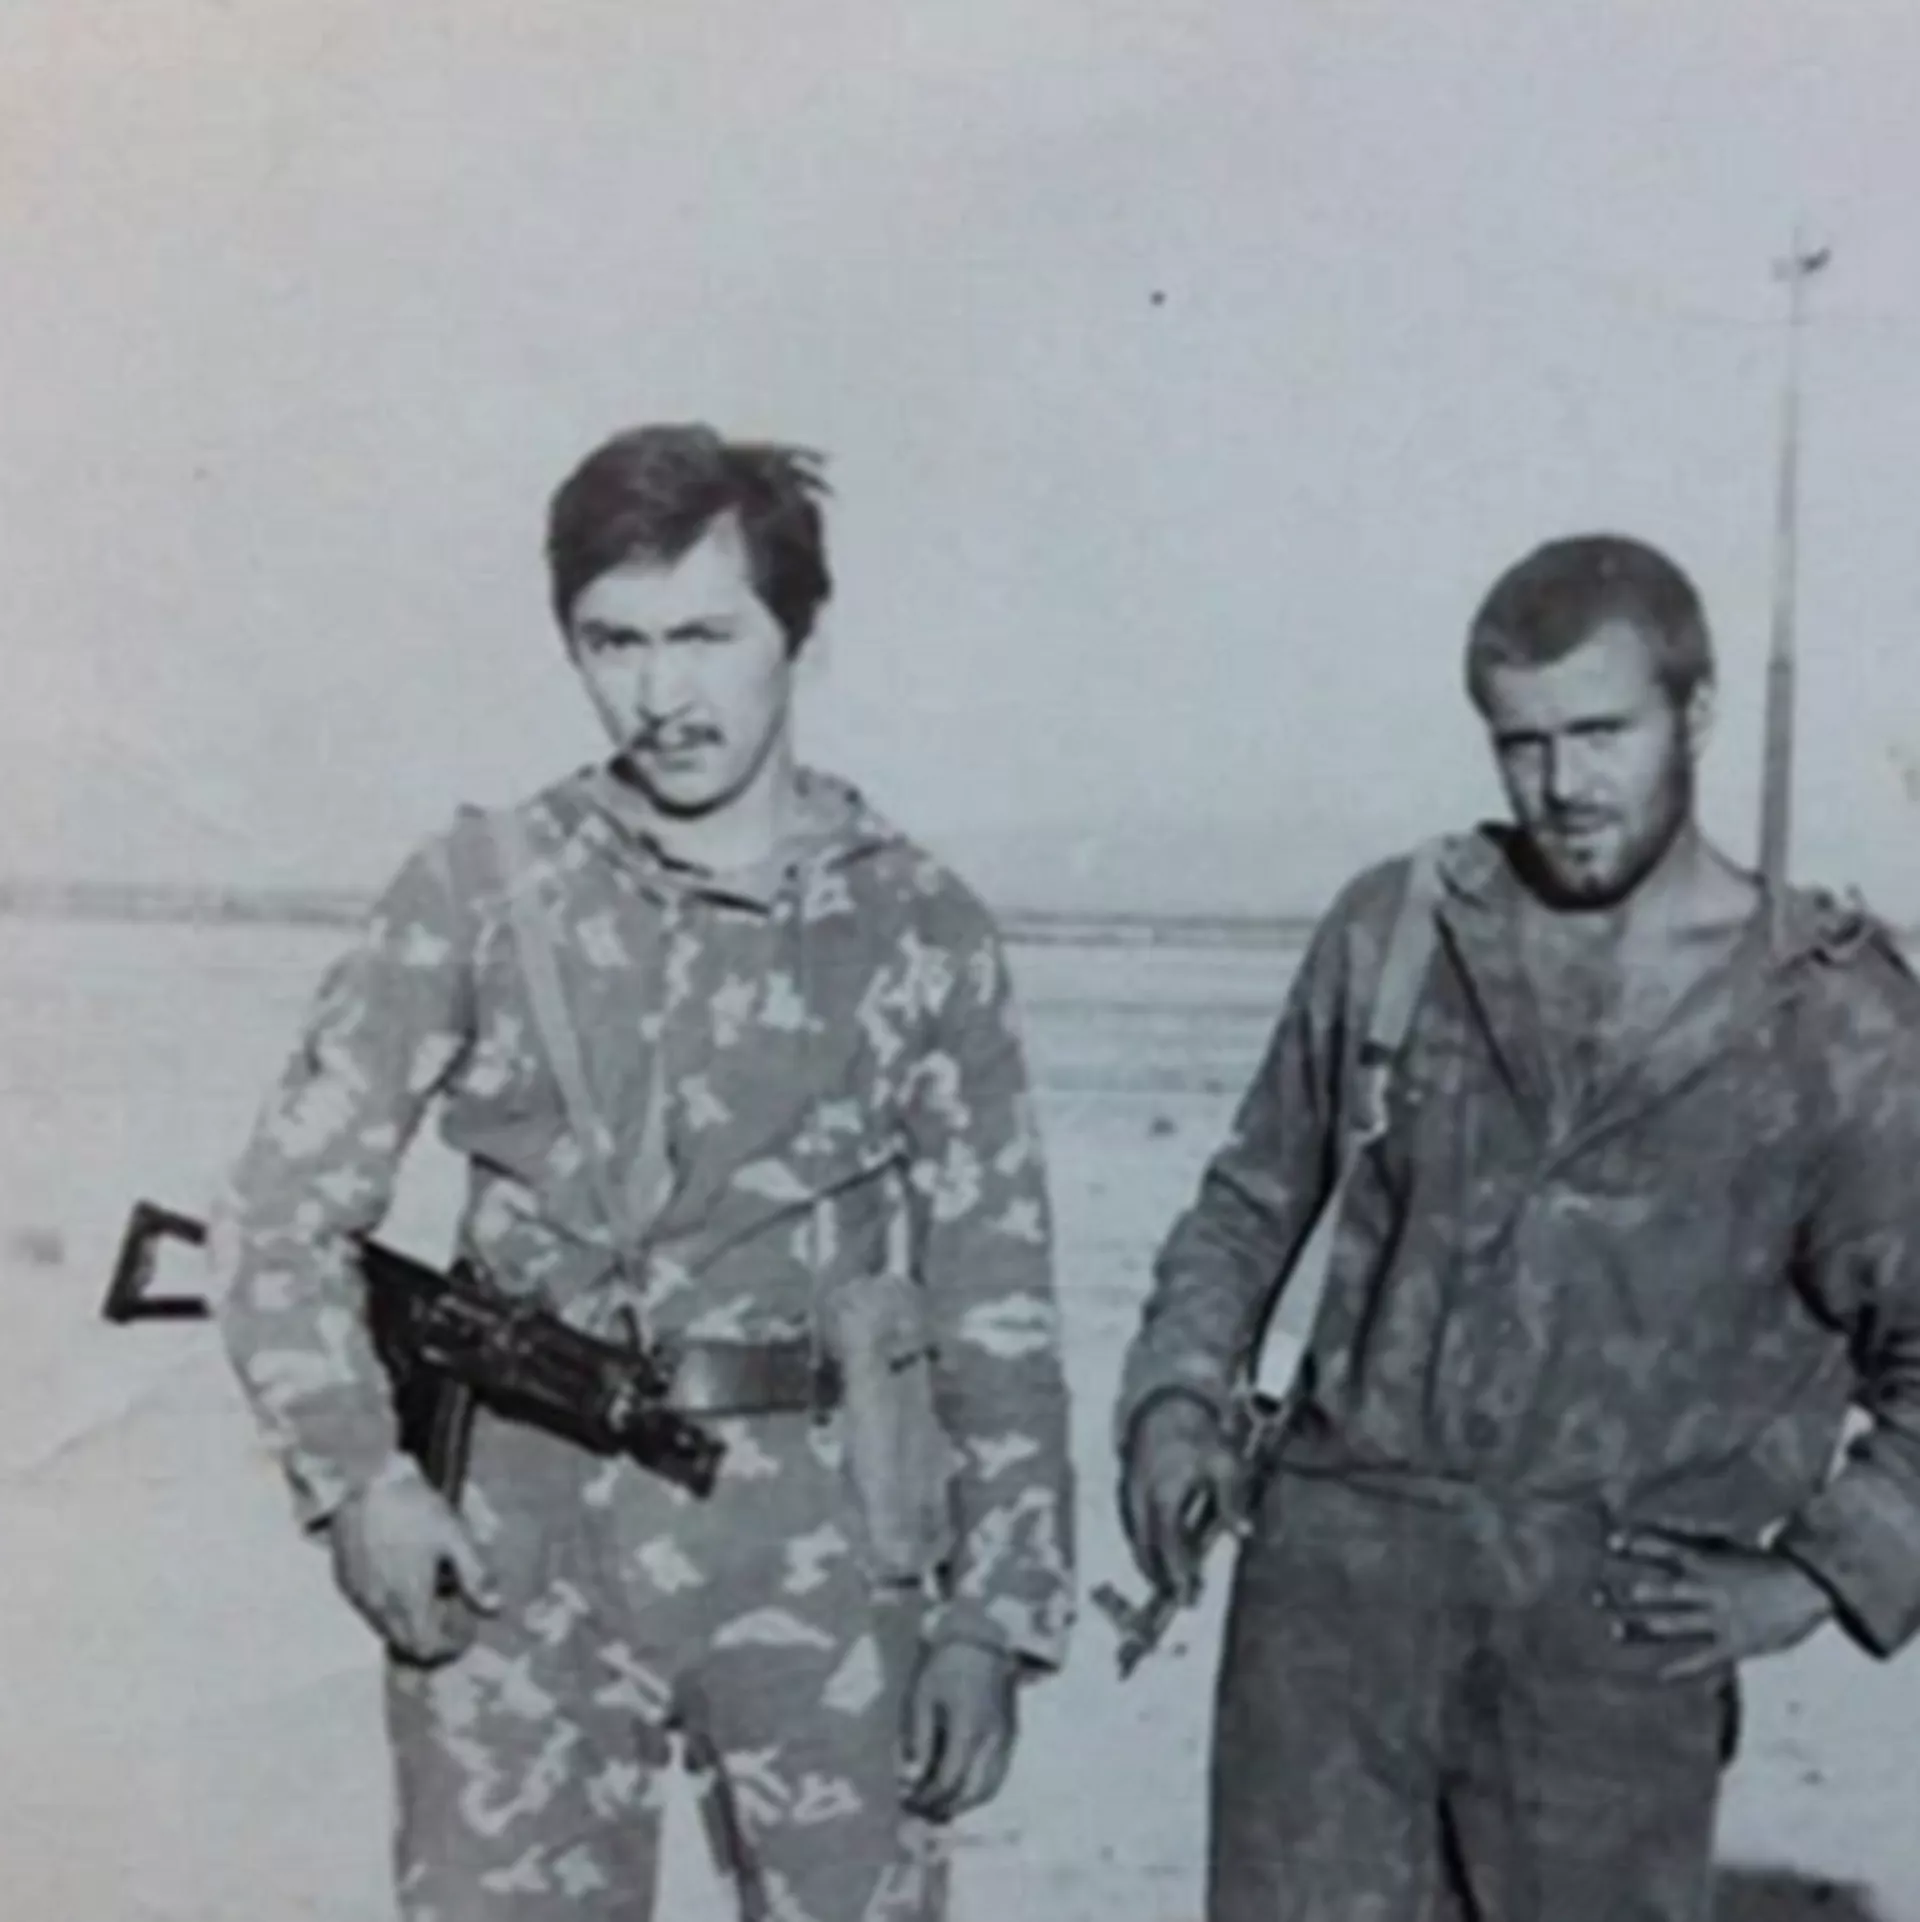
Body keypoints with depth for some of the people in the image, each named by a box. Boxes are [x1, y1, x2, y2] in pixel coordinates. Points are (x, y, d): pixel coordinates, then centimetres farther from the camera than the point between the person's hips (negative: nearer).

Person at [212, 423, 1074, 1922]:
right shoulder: (481, 891, -2)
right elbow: (285, 1214, 2)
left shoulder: (916, 927, -2)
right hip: (514, 1559, 1)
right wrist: (356, 1470, -10)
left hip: (817, 1557, 0)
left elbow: (998, 1305, 1)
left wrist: (992, 1616, -1)